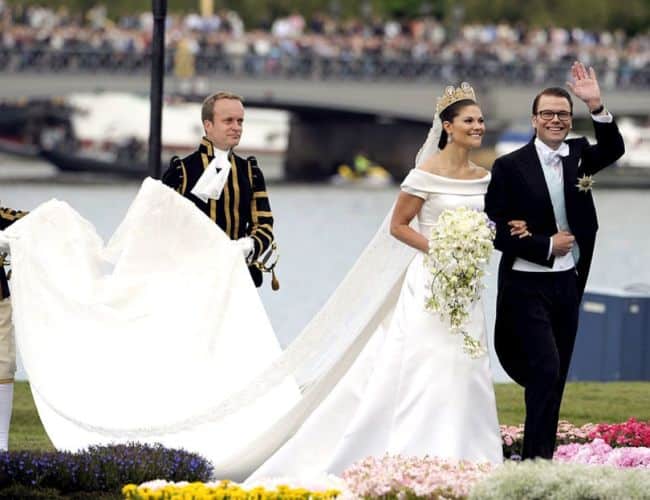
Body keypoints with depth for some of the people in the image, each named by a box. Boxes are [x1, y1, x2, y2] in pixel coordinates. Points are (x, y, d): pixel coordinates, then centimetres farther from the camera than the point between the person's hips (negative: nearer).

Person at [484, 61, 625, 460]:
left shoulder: (578, 155, 6)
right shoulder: (510, 167, -8)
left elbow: (613, 150, -14)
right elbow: (495, 231, -9)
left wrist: (597, 105, -27)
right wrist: (546, 246, -12)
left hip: (568, 283, 5)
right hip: (526, 287, -5)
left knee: (555, 377, 10)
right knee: (546, 370, -15)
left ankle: (542, 456, 20)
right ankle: (537, 457, -12)